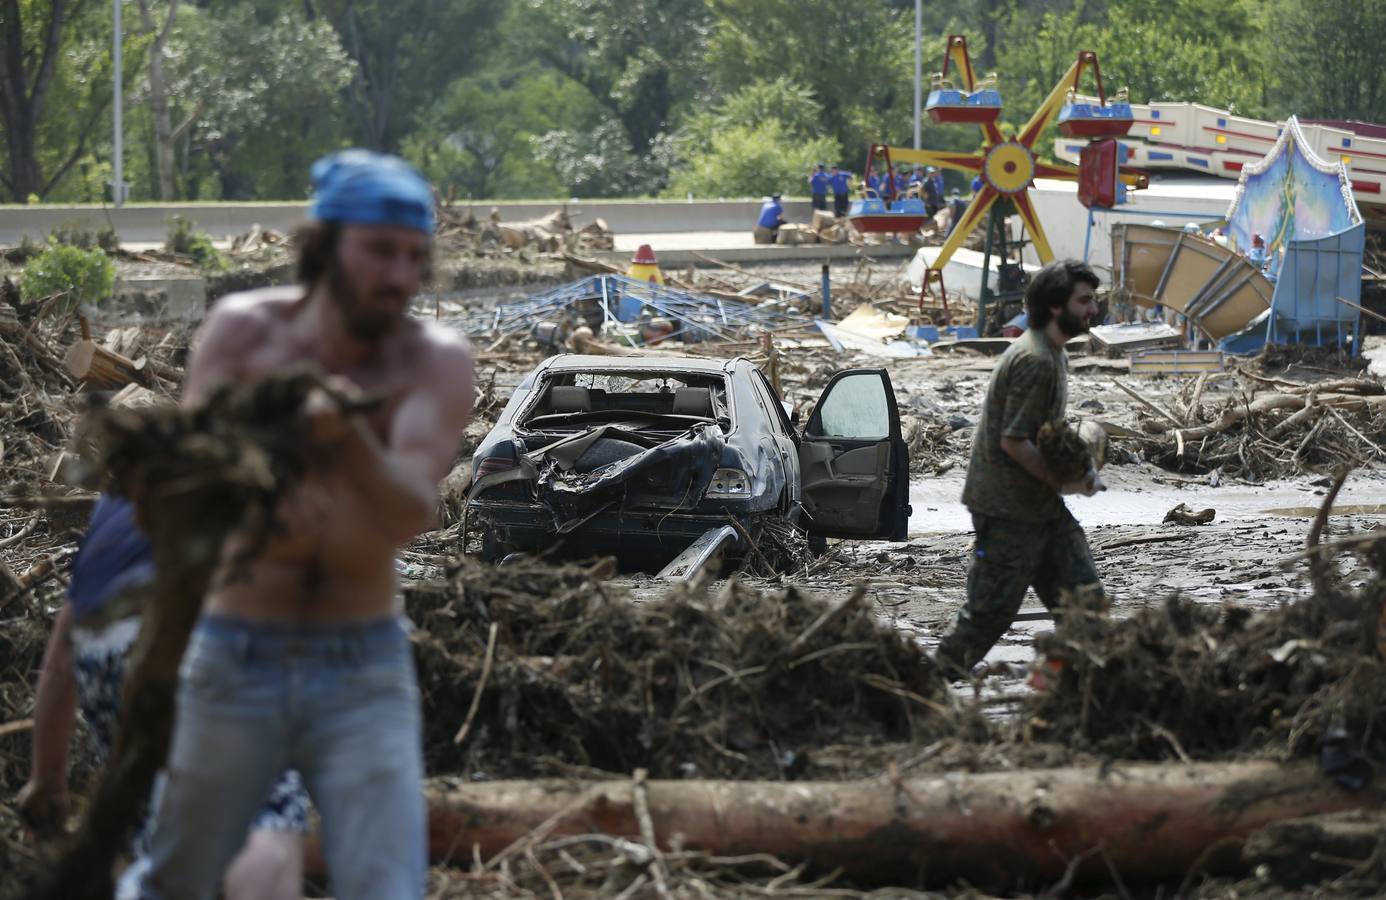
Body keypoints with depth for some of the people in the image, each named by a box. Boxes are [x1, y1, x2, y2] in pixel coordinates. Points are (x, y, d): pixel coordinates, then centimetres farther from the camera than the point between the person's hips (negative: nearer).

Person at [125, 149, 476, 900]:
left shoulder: (435, 361, -9)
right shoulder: (244, 331, -6)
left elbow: (408, 513, -23)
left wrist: (350, 437, -44)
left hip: (364, 672, -1)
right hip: (235, 661, 1)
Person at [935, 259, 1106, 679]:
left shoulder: (1052, 354, 13)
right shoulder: (1034, 361, -20)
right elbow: (1013, 441, -23)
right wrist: (1062, 483, -14)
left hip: (1041, 504, 10)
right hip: (1008, 507, -10)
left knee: (1081, 592, 7)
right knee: (991, 609, -3)